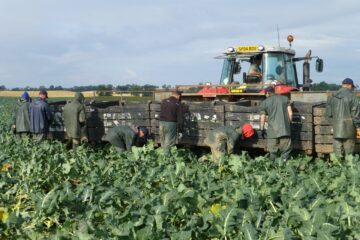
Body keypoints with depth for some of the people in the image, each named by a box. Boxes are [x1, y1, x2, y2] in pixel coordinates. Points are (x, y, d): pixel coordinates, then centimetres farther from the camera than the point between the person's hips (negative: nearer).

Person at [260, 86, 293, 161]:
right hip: (285, 130, 1)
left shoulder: (264, 103, 4)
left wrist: (262, 129, 16)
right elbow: (290, 113, 6)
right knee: (286, 150, 6)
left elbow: (262, 119, 4)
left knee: (273, 151, 7)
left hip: (272, 130, -1)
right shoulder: (285, 98, 10)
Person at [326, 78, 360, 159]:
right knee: (349, 149, 3)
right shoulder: (352, 96, -8)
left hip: (336, 128, 4)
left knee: (337, 147, 9)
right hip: (348, 127, -4)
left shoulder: (333, 96, 9)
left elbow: (329, 113, 12)